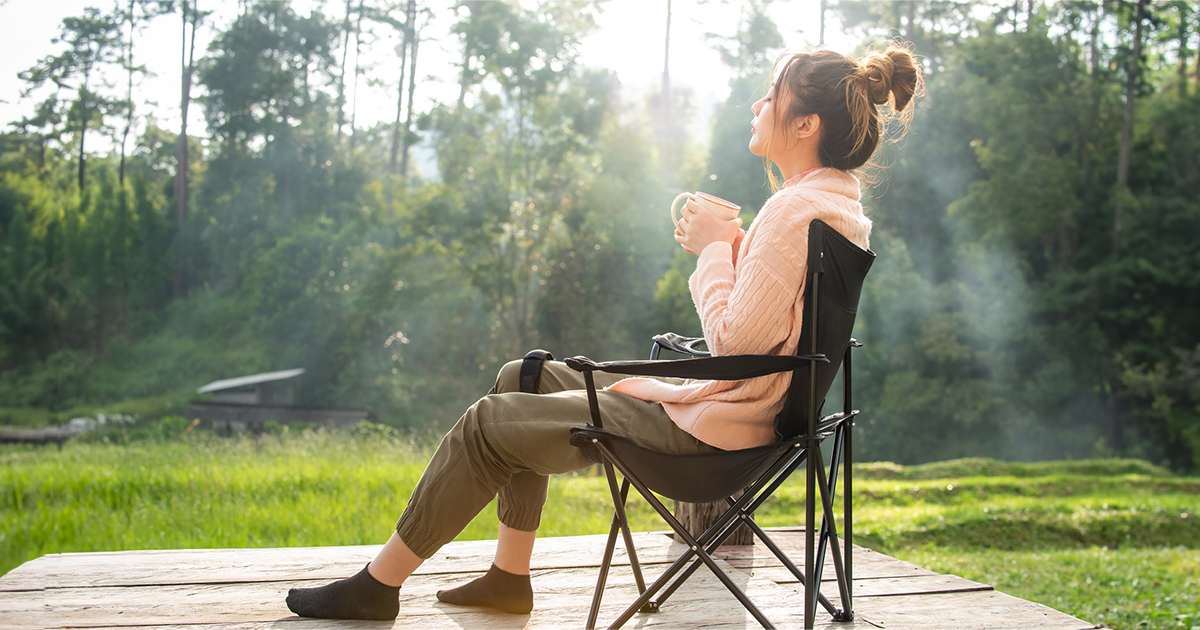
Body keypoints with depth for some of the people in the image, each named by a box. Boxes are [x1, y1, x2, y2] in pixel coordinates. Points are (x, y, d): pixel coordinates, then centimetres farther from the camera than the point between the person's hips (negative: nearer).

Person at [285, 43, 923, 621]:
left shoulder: (801, 207, -22)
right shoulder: (834, 198, 10)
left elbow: (735, 341, -26)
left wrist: (715, 245, -13)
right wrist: (727, 244, 3)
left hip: (705, 426, -11)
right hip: (715, 398, 11)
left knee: (488, 423, -5)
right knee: (523, 377, 18)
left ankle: (378, 584, 11)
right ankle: (510, 575, 19)